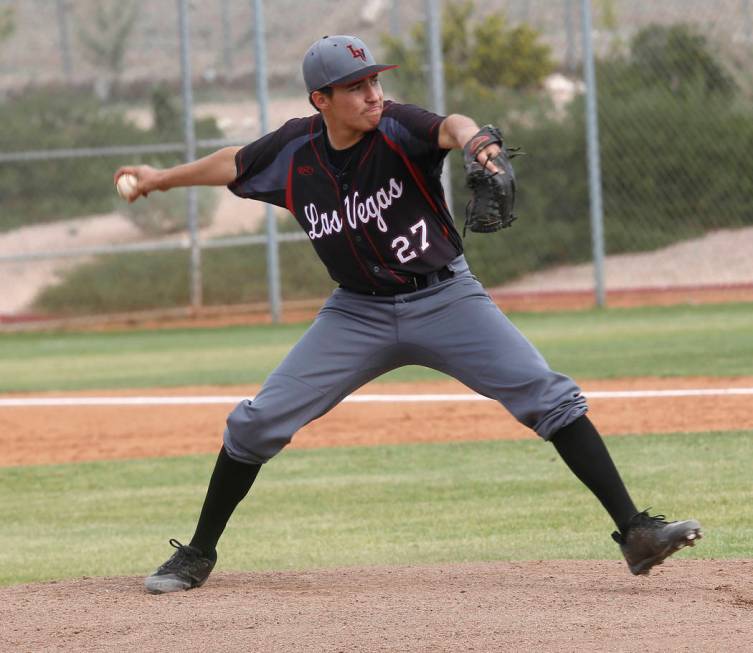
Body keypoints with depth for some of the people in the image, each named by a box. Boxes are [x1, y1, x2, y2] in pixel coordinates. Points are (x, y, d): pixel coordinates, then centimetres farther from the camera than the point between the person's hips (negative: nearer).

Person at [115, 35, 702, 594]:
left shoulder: (397, 128, -17)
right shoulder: (294, 152, -7)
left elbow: (448, 126, -40)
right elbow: (235, 164, 13)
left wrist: (470, 138, -64)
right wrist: (162, 180, 29)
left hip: (445, 298, -3)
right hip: (359, 313, 3)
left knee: (549, 397, -18)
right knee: (256, 423, -4)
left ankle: (634, 531, -16)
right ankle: (198, 555, 15)